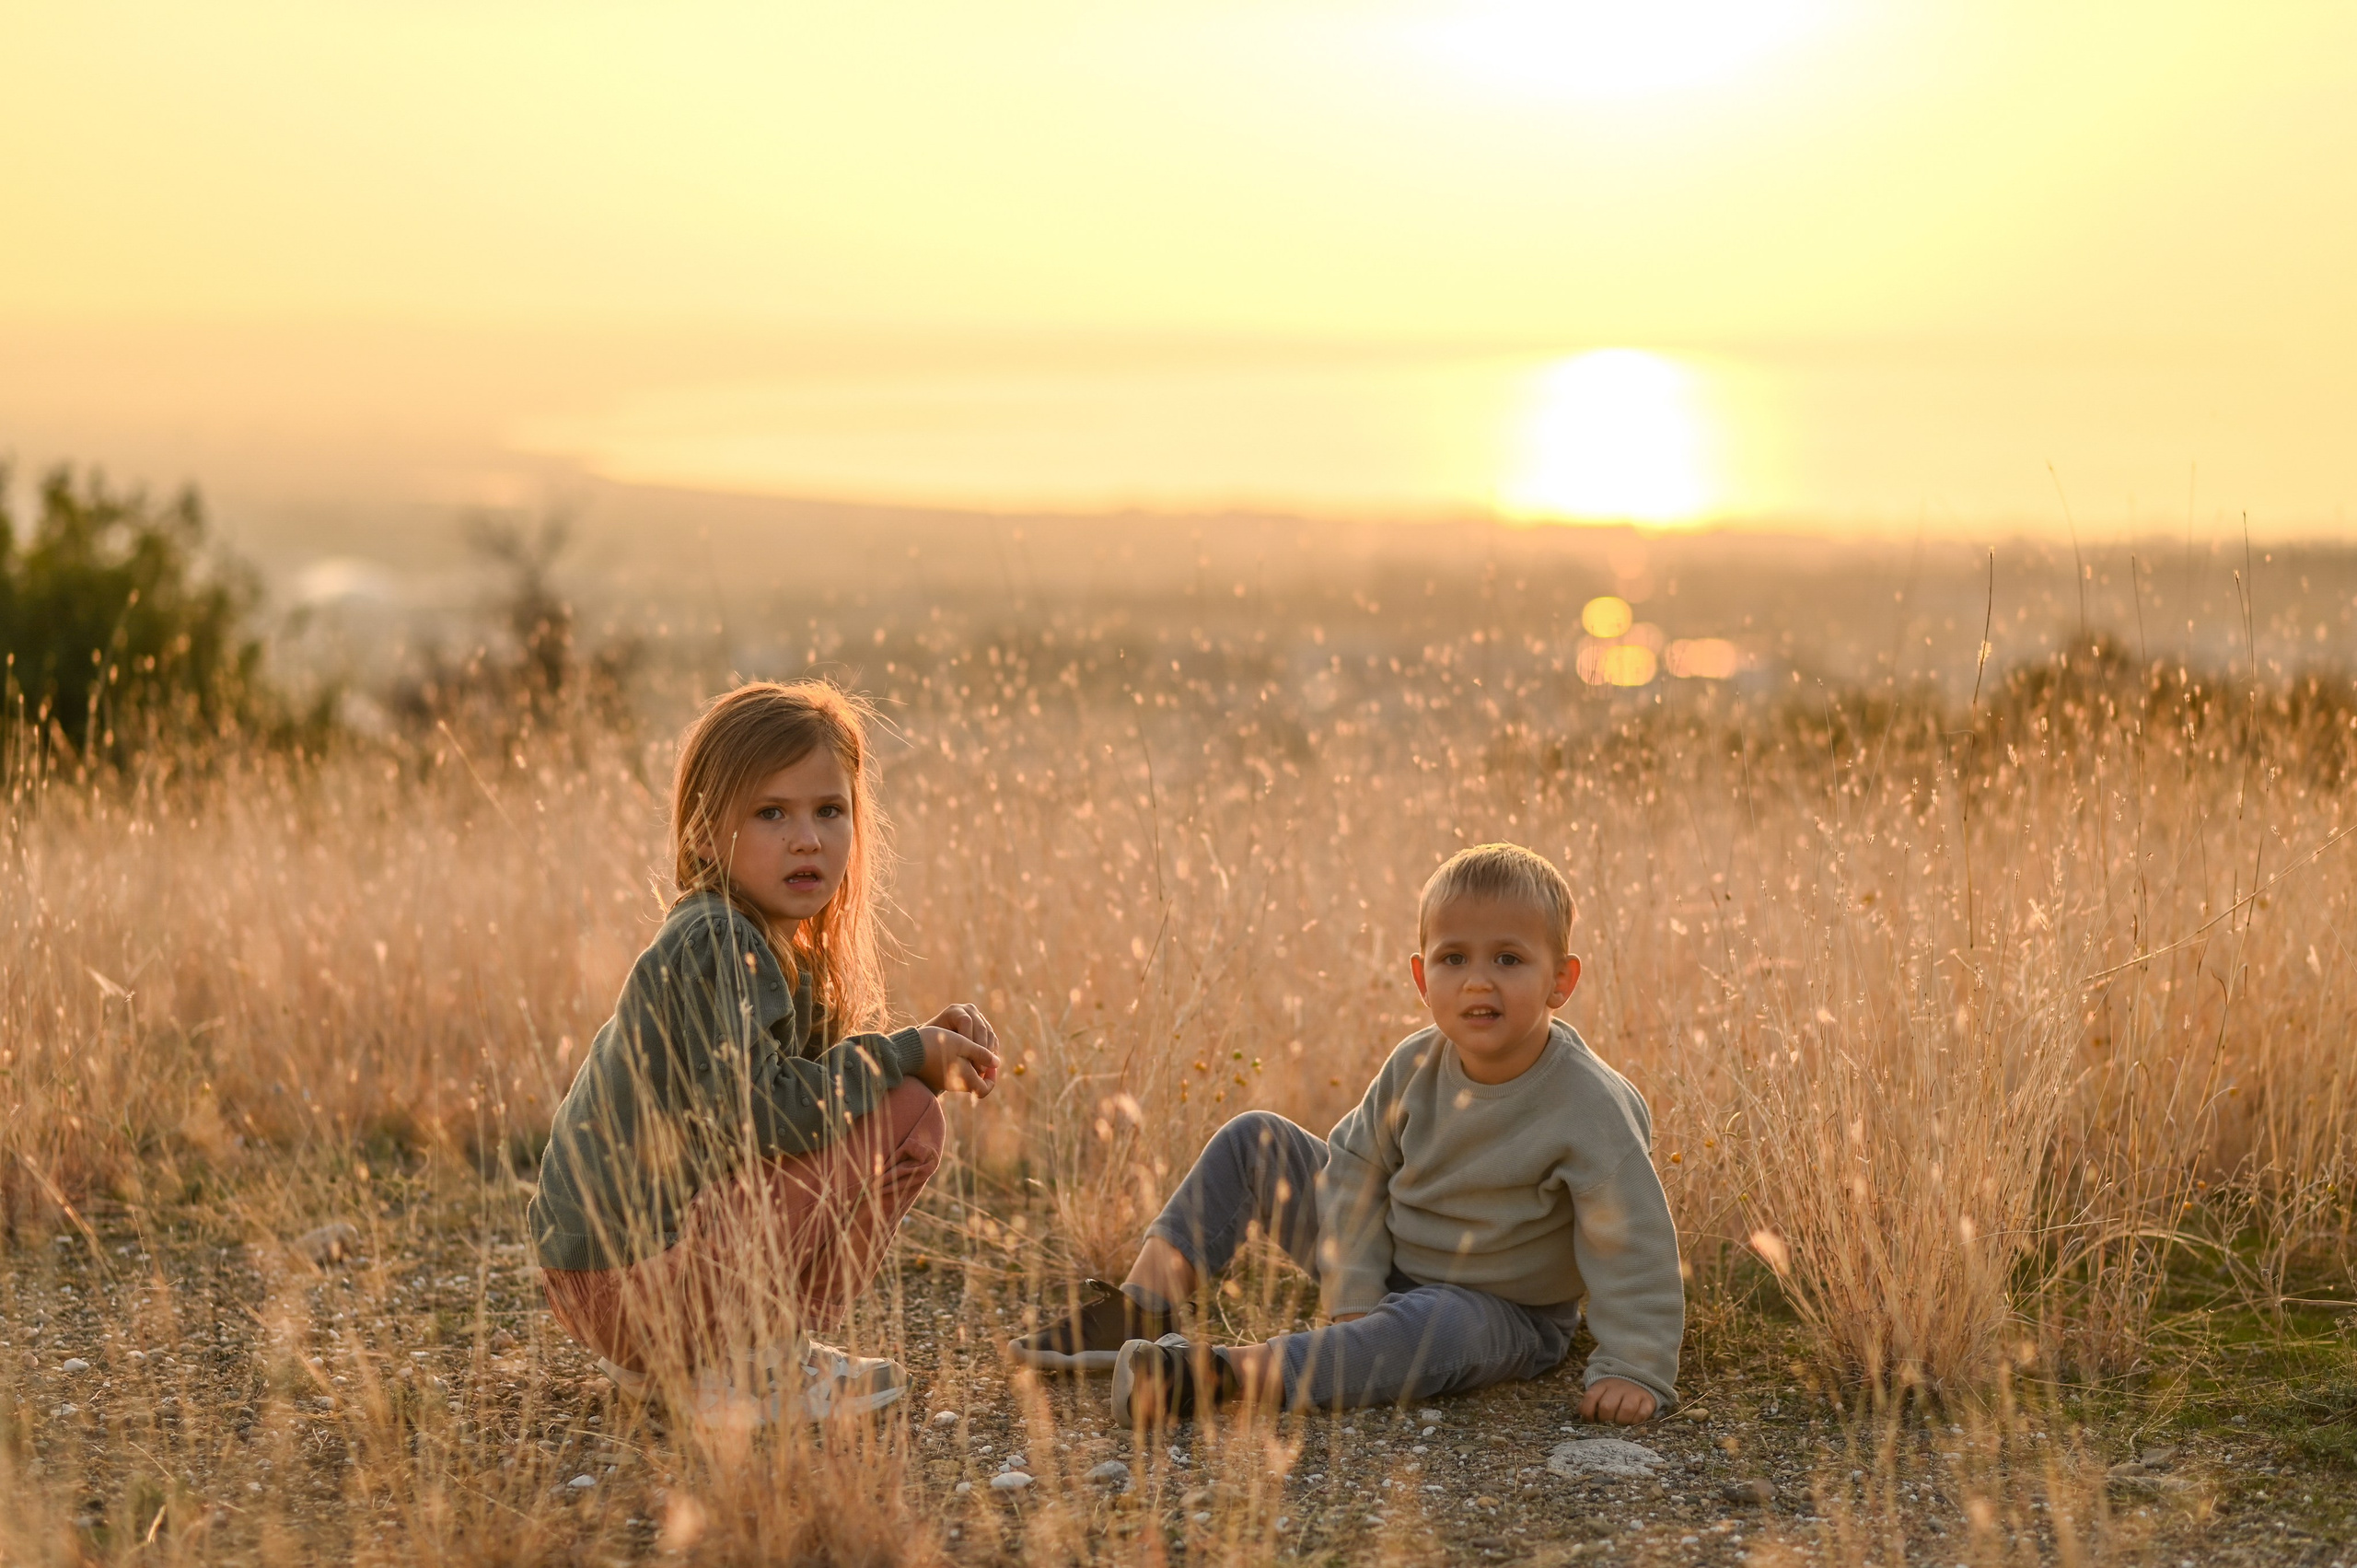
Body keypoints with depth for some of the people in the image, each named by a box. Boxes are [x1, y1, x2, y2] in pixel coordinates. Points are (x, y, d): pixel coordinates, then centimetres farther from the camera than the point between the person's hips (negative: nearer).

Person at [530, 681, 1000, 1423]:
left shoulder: (772, 947, 14)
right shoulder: (713, 944, -17)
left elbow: (801, 1075, 14)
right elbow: (757, 1111, -26)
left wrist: (929, 1044, -1)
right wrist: (907, 1056, -15)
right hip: (628, 1273, -10)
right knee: (903, 1120, -11)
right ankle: (752, 1365, -7)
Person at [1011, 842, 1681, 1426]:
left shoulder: (1591, 1106, -26)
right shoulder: (1416, 1067, -10)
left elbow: (1633, 1245, -25)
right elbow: (1355, 1168, 0)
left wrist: (1635, 1369, -30)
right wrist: (1353, 1297, -11)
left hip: (1503, 1313, -6)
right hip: (1386, 1268, 6)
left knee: (1432, 1329, -42)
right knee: (1252, 1141, 1)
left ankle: (1224, 1376, -51)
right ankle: (1140, 1309, -9)